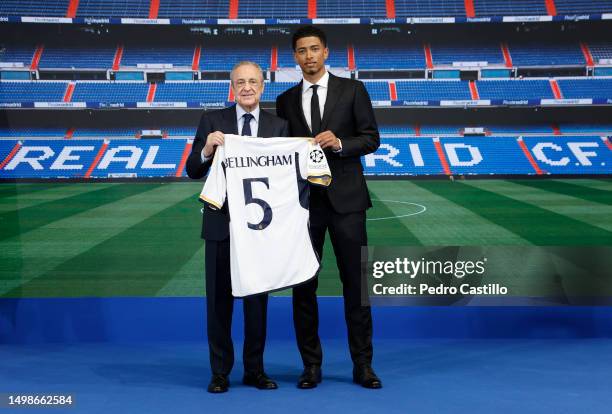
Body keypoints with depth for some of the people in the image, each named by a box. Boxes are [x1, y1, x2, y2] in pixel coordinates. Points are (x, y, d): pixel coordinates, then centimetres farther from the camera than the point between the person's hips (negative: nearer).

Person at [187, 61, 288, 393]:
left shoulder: (278, 126, 3)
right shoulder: (212, 120, 1)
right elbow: (193, 171, -3)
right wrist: (206, 149, -21)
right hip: (222, 224, -1)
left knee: (257, 299, 10)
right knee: (219, 299, 8)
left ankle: (254, 369, 24)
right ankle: (220, 371, 21)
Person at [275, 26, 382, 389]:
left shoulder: (352, 90, 4)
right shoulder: (286, 101, 12)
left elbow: (372, 138, 0)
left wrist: (339, 143, -17)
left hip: (345, 198, -2)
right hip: (303, 200, 3)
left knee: (356, 281, 2)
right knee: (304, 284, 4)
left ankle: (362, 364, 13)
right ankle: (311, 365, 16)